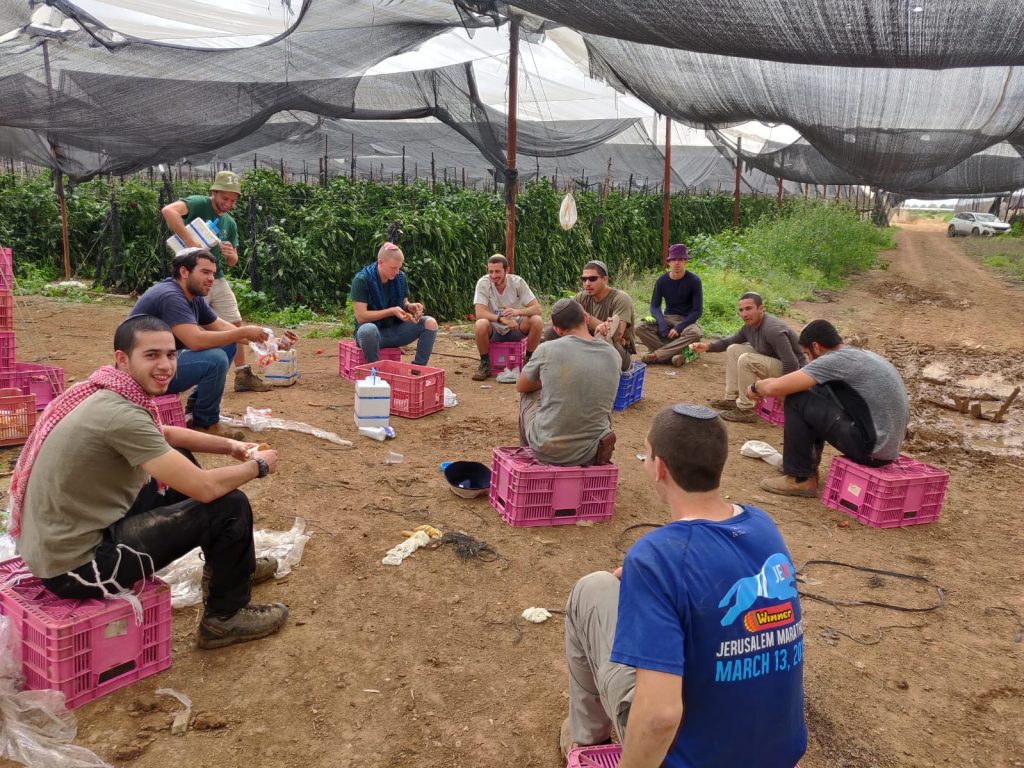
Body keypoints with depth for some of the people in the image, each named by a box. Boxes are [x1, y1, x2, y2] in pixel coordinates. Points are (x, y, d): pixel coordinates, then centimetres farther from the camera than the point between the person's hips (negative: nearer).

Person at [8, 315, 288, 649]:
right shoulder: (120, 414, -27)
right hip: (76, 564, -10)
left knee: (179, 462, 20)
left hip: (58, 541, 10)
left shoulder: (108, 395, 3)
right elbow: (206, 488, -26)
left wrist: (230, 446, 10)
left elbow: (165, 435, 23)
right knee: (230, 506, -11)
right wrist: (258, 465, -7)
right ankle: (226, 617, 12)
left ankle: (232, 566, 35)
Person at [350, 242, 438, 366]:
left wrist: (410, 306, -10)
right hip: (372, 333, -5)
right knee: (368, 329, -41)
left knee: (430, 323, -16)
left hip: (395, 330, 5)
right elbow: (361, 316, -18)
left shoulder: (400, 277, 1)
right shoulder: (361, 280, -15)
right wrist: (391, 311, -24)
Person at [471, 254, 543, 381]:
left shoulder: (518, 282, -13)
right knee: (480, 325, -34)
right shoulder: (483, 283, -16)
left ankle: (529, 361, -5)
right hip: (494, 330, -1)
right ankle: (485, 364, -10)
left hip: (515, 328, 1)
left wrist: (518, 312, -38)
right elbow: (479, 313, -25)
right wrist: (502, 318, -42)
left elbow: (537, 308, -18)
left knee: (537, 321, -26)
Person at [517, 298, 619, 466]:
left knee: (529, 395, 27)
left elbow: (521, 387, 6)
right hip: (590, 454, 3)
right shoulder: (613, 356, -3)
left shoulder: (547, 349, -13)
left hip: (548, 450, -3)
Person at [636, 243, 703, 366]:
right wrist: (662, 325, -20)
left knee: (695, 333, -38)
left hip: (686, 320, -2)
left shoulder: (694, 281, -8)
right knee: (640, 328, -25)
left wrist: (679, 328, -21)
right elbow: (654, 306, 0)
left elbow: (698, 311, -9)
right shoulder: (662, 281, -1)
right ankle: (676, 355, -35)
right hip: (667, 318, 2)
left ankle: (656, 355, -35)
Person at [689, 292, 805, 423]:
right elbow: (731, 340, 17)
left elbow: (791, 363, -32)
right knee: (733, 350, 8)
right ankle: (732, 399, 10)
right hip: (772, 363, 10)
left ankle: (746, 410, -18)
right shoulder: (750, 325, -1)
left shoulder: (772, 329, -29)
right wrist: (707, 346, 0)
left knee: (746, 360, -28)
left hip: (790, 372, -10)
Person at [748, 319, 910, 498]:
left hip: (872, 449, -9)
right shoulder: (864, 355, 14)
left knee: (796, 400, -5)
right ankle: (807, 461, 28)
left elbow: (773, 388, -15)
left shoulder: (835, 360, -14)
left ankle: (800, 478, 3)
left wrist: (755, 387, 6)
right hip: (890, 447, 9)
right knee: (819, 392, 19)